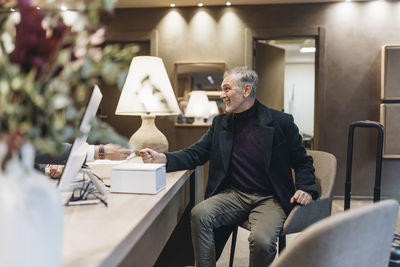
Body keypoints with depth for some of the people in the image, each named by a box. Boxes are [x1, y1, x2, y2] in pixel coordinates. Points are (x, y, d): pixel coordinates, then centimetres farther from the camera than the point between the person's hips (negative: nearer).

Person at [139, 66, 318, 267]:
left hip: (269, 199, -3)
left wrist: (305, 188, -13)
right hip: (234, 195, 3)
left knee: (261, 240, -30)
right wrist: (163, 159, -12)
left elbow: (302, 162, 7)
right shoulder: (221, 123, 10)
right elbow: (196, 154, 6)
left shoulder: (281, 122, -1)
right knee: (199, 213, -25)